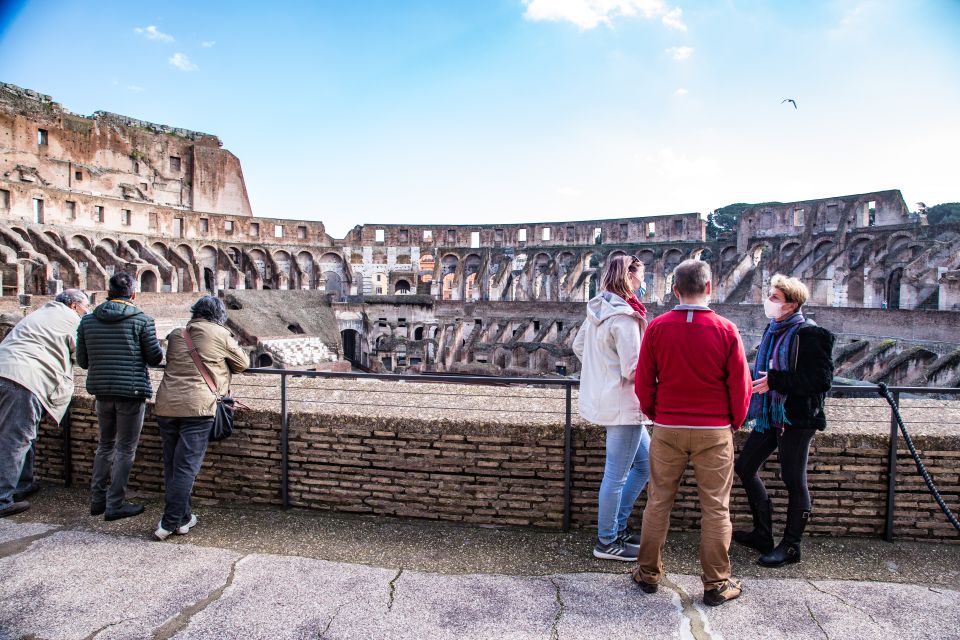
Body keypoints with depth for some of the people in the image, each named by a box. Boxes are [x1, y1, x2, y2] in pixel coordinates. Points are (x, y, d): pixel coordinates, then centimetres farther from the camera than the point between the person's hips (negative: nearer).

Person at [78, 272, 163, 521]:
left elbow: (82, 360, 8)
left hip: (102, 392, 5)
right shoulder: (142, 320, -10)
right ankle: (115, 505, 9)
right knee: (125, 449, 5)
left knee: (106, 444, 20)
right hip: (131, 392, -5)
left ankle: (97, 499, 24)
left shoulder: (88, 321, 4)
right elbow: (156, 358, -7)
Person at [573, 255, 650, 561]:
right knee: (616, 475, 4)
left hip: (601, 397, 10)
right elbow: (634, 370, -22)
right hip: (622, 405, -10)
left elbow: (578, 345, 18)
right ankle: (607, 542, 19)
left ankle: (617, 525, 30)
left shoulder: (597, 309, 7)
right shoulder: (624, 317, -21)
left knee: (645, 462, 21)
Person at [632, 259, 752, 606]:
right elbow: (740, 385, -4)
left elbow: (644, 381, -1)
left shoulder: (657, 327, -6)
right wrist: (736, 421, 13)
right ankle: (716, 584, 20)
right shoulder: (726, 330, -8)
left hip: (667, 429, 1)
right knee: (715, 507, 10)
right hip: (714, 431, -1)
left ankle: (648, 573, 23)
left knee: (658, 500, 12)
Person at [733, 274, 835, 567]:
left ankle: (791, 546, 21)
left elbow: (821, 379, -21)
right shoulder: (773, 330, 10)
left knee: (794, 482, 5)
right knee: (745, 467, 13)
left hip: (796, 418, -9)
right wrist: (758, 382, 8)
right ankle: (763, 534, 28)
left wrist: (775, 380, -24)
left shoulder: (810, 334, -15)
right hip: (769, 416, 9)